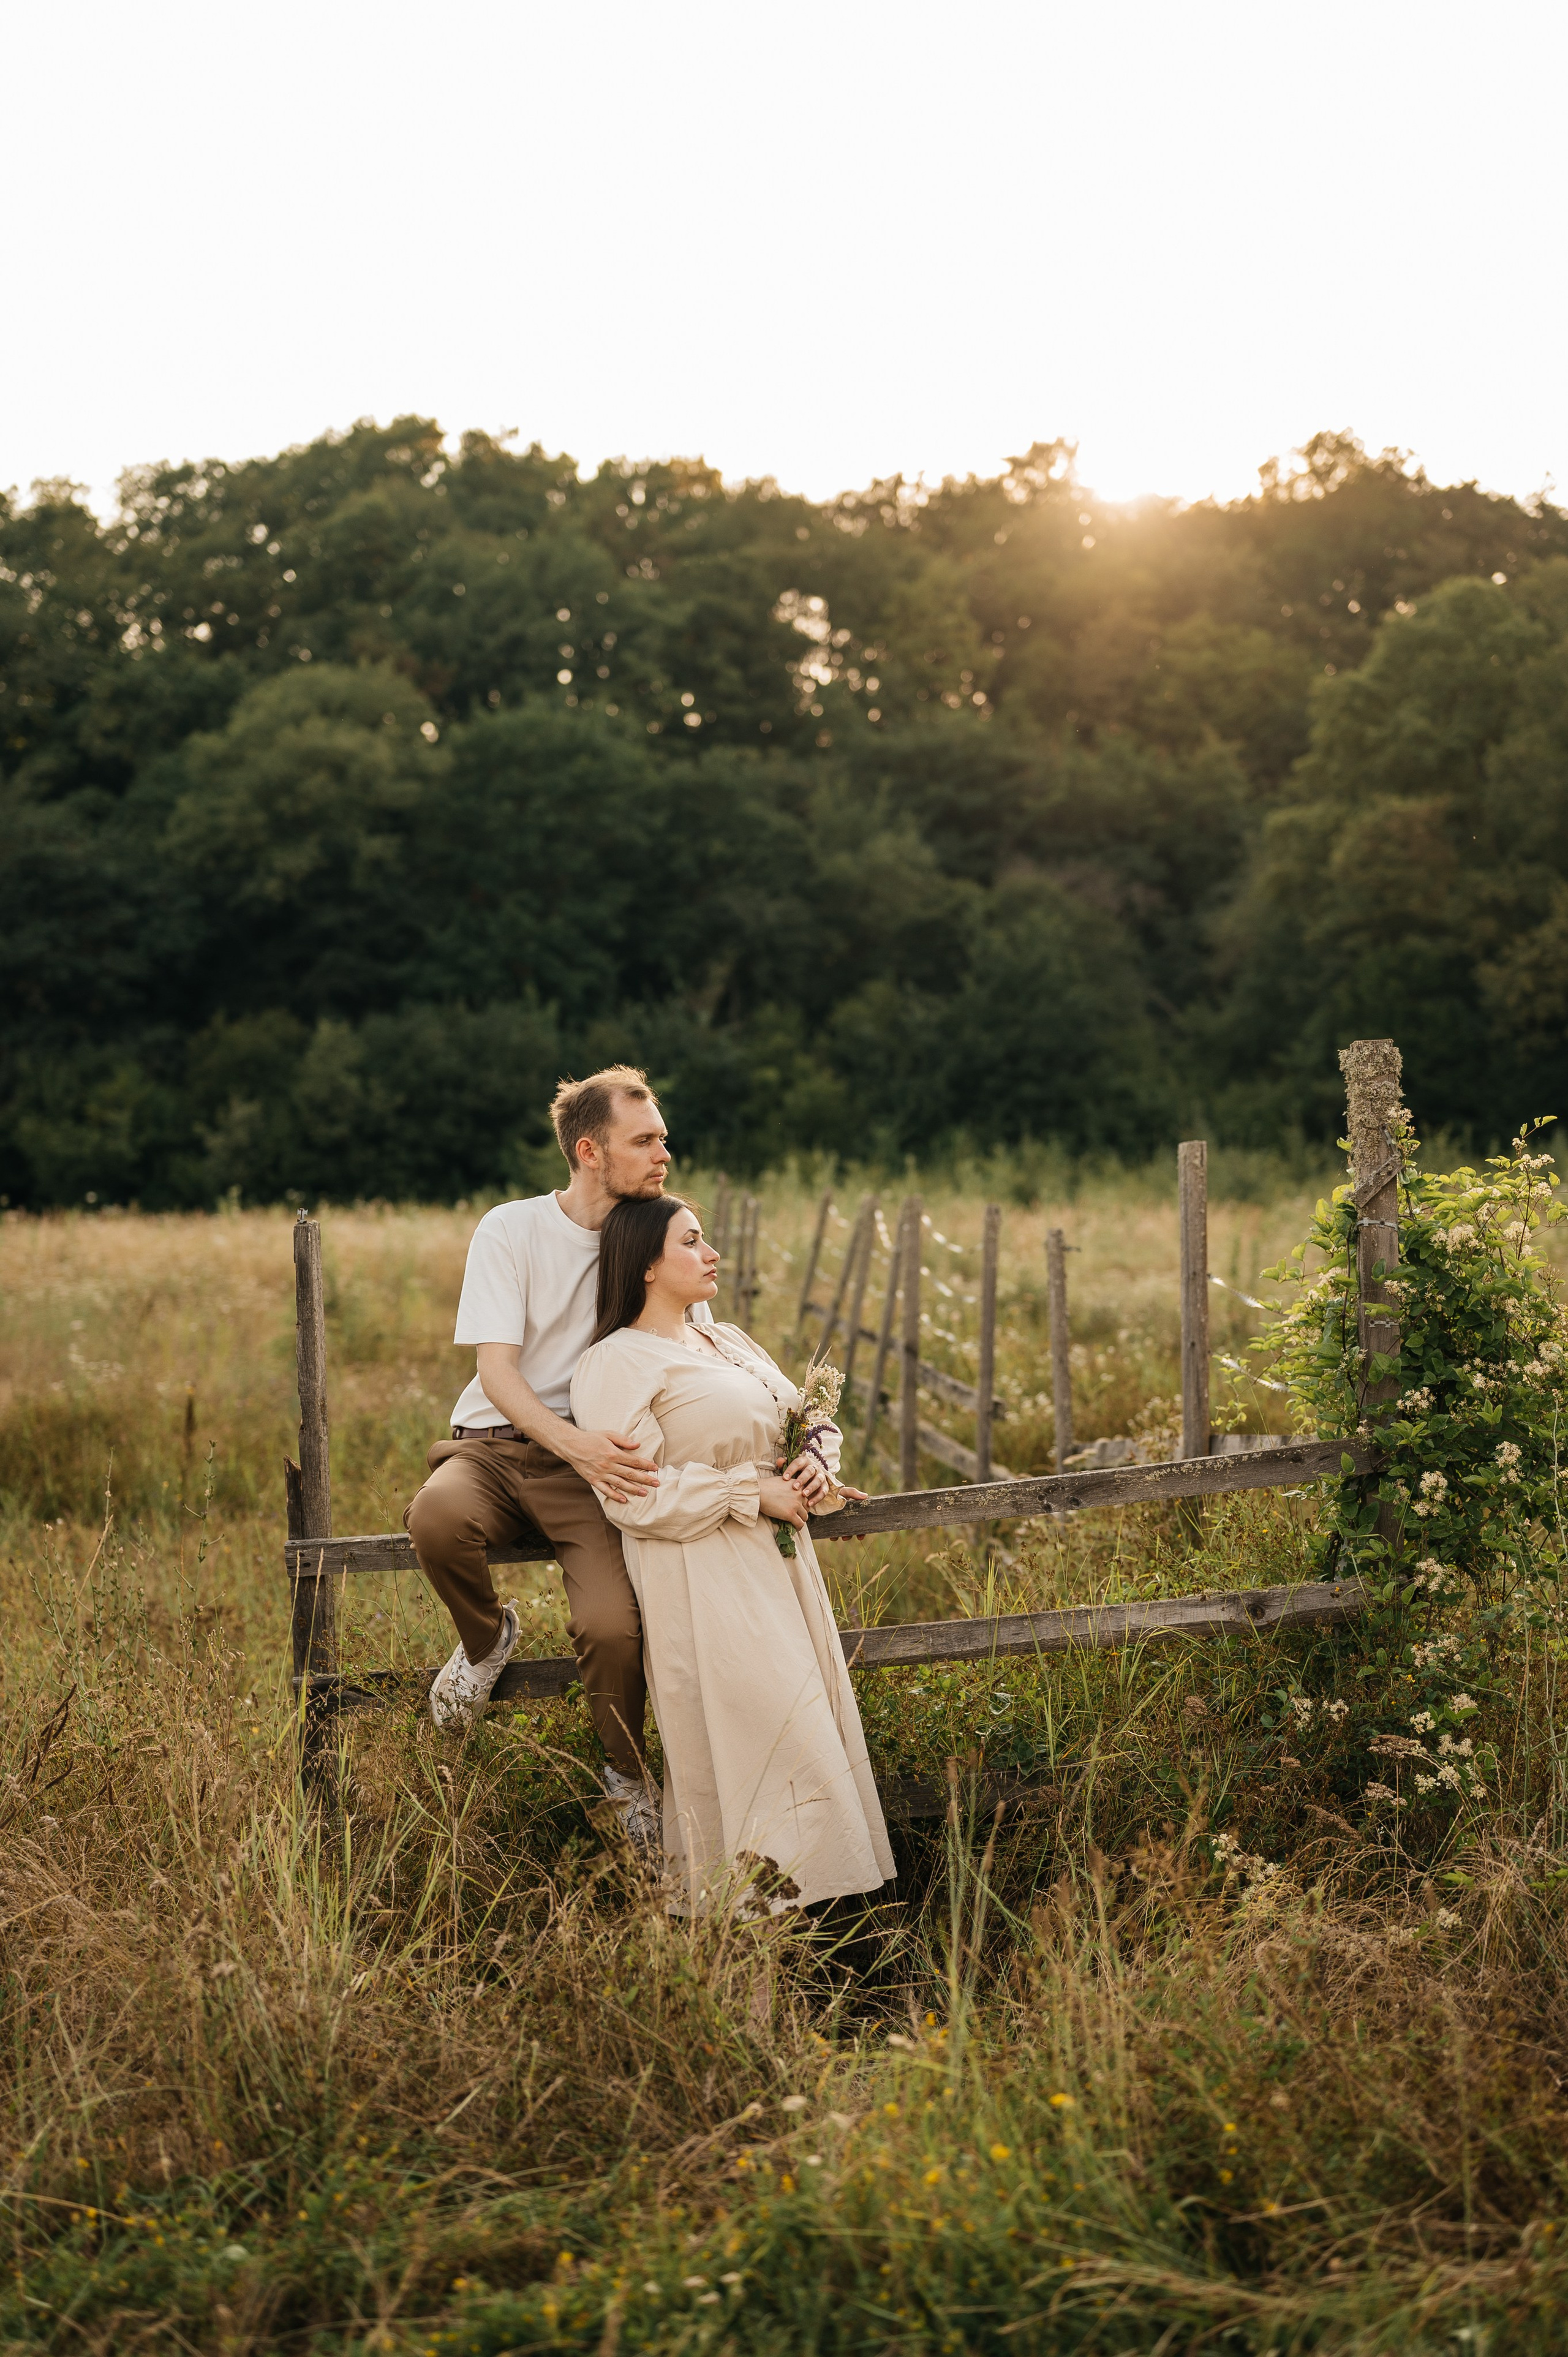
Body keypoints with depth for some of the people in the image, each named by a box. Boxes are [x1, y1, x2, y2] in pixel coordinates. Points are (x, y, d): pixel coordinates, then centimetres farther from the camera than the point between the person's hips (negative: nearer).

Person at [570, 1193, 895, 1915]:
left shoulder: (728, 1342, 18)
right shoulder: (616, 1364, -9)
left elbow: (812, 1417, 23)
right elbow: (633, 1494, -18)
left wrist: (818, 1460, -2)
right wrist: (753, 1492, -17)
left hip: (782, 1572, 8)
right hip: (704, 1590, -8)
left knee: (813, 1735, 7)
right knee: (750, 1741, -11)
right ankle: (750, 1900, -1)